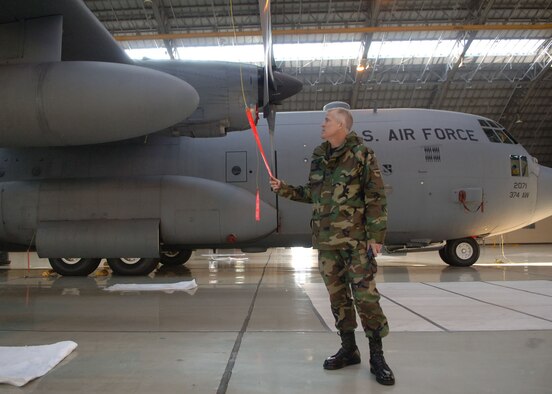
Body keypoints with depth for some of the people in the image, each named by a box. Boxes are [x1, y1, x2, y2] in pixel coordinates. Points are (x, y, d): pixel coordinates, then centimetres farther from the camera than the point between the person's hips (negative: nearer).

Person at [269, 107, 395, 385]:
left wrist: (376, 236, -13)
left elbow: (376, 198, -9)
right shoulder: (318, 157, 12)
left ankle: (377, 357, 8)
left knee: (365, 295, -4)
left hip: (356, 239, -6)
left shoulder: (361, 154, -6)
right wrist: (284, 189, 10)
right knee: (337, 296, 11)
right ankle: (348, 349, 24)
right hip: (325, 240, 6)